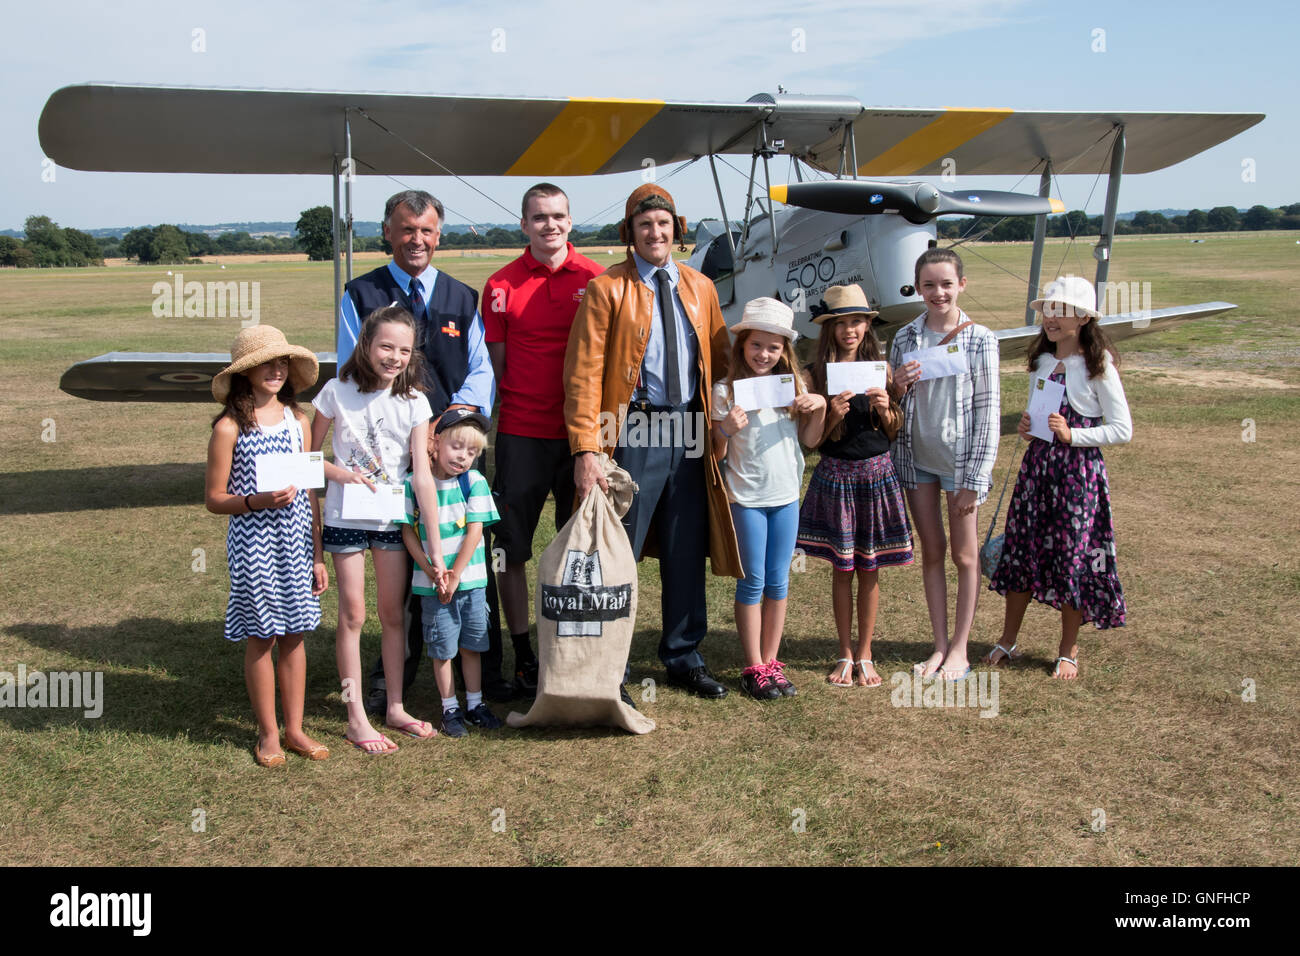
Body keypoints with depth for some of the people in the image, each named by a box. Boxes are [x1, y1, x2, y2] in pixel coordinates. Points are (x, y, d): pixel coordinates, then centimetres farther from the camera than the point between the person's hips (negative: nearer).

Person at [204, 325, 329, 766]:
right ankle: (268, 733, 20)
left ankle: (295, 729, 22)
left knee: (294, 634, 10)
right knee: (261, 636, 6)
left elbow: (310, 491, 9)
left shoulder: (297, 420, 6)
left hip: (296, 541, 4)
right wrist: (260, 501, -22)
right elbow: (214, 498, -4)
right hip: (253, 542, -4)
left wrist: (317, 555, 9)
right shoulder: (230, 427, -7)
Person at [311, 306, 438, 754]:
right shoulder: (338, 392, -8)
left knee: (393, 613, 10)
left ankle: (394, 707, 23)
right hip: (346, 516, -2)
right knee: (353, 615, 2)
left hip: (393, 518, 2)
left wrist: (435, 542, -15)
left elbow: (422, 473, -11)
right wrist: (342, 473, -18)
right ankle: (356, 717, 11)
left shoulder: (413, 402, -5)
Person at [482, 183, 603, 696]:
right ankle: (522, 653, 16)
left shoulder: (595, 279, 3)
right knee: (512, 547, 2)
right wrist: (495, 412, 1)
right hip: (521, 432, 0)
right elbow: (495, 362, 7)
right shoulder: (503, 284, 2)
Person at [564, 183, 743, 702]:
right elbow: (583, 374, -9)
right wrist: (586, 451, -17)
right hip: (632, 432, -5)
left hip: (689, 429, 5)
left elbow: (720, 359, 18)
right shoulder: (606, 289, -3)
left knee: (687, 549, 12)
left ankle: (684, 656, 27)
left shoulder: (700, 288, 12)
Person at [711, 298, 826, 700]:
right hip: (746, 497, -4)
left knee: (778, 581, 9)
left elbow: (809, 439, 11)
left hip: (786, 495, 4)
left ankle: (770, 662, 20)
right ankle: (753, 668, 11)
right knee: (753, 582, 2)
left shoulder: (792, 386, 6)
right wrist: (726, 429, -25)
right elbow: (716, 454, -5)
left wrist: (819, 407, -5)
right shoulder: (726, 390, -7)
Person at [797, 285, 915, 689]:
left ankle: (865, 654, 20)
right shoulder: (816, 375, -3)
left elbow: (894, 430, 7)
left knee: (869, 568, 7)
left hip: (877, 473, 1)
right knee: (842, 568, 6)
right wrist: (833, 415, -21)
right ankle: (845, 654, 20)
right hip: (836, 475, -1)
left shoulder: (880, 369, 3)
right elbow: (812, 439, -3)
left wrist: (884, 408, -13)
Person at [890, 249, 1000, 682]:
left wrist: (976, 476, -10)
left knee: (964, 555, 7)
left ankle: (959, 648, 19)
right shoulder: (906, 337, 2)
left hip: (959, 459, -3)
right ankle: (940, 645, 22)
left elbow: (988, 410, -7)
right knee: (931, 553, 11)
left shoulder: (980, 340, -8)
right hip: (917, 458, 3)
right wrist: (898, 386, -14)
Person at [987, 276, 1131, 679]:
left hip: (1079, 471, -5)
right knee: (1021, 548, 8)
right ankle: (1007, 641, 23)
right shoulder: (1041, 362, 9)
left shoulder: (1099, 367, -8)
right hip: (1037, 465, 6)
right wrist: (1026, 428, 0)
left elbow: (1122, 430, -10)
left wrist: (1071, 435, -20)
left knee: (1072, 556, 2)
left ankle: (1068, 650, 18)